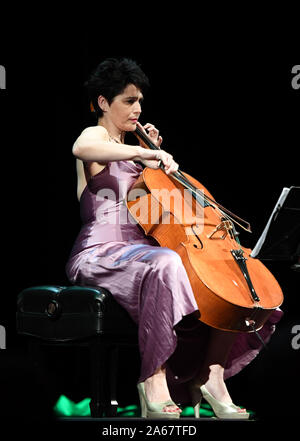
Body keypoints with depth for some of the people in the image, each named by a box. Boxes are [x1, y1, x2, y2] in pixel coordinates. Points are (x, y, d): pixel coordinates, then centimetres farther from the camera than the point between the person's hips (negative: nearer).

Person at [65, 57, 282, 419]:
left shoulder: (127, 148, 26)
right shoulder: (95, 135, 1)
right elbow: (80, 148, -27)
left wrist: (154, 154, 20)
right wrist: (145, 153, -34)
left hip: (139, 250, 9)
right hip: (101, 253, -9)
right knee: (166, 266, -41)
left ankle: (212, 375, -13)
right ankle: (154, 380, -35)